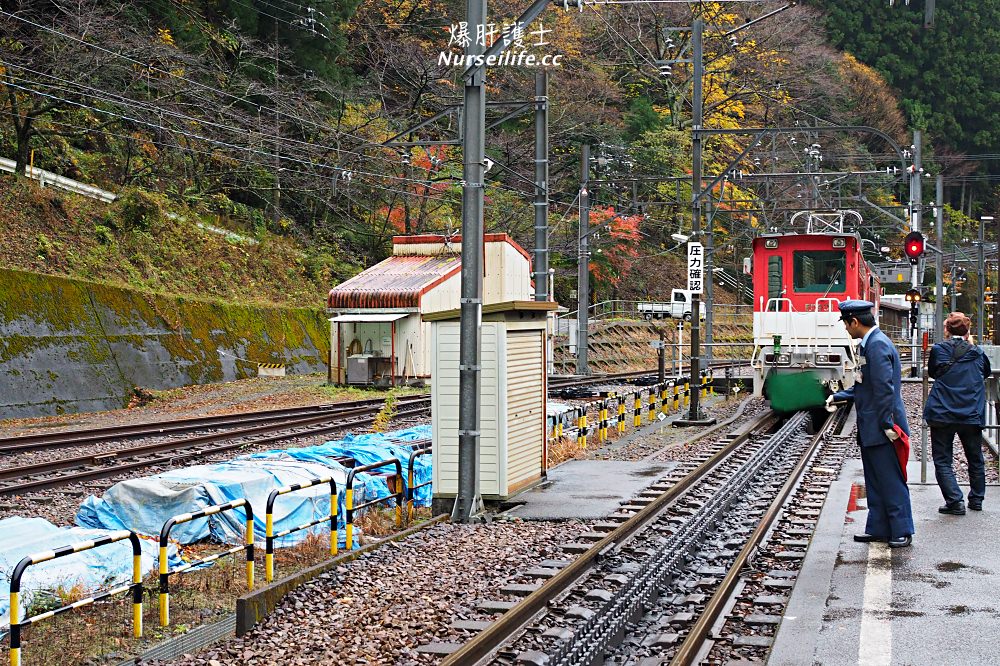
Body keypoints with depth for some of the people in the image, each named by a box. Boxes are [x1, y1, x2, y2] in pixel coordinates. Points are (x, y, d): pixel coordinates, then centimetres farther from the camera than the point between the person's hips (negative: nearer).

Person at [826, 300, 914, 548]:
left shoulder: (877, 345, -19)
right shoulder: (871, 343, 13)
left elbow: (885, 388, -23)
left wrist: (887, 425, -23)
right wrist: (838, 397, 20)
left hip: (881, 430, -10)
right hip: (871, 430, 10)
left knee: (891, 481, -2)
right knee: (875, 482, 15)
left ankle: (902, 532, 6)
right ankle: (878, 529, 23)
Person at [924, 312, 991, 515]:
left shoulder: (938, 350, -7)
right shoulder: (977, 353, 0)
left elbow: (931, 372, 11)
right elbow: (986, 372, 21)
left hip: (942, 415, -3)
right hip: (972, 415, 3)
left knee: (942, 461, 4)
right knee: (975, 460, 20)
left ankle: (955, 501, -7)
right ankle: (976, 500, 30)